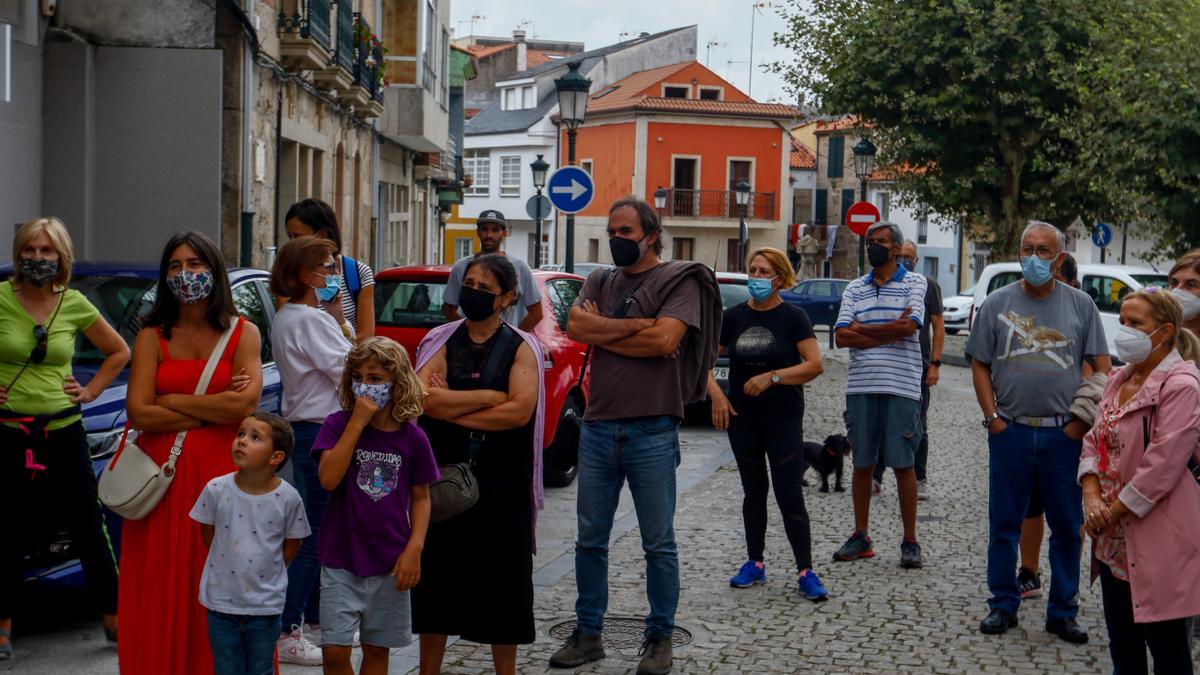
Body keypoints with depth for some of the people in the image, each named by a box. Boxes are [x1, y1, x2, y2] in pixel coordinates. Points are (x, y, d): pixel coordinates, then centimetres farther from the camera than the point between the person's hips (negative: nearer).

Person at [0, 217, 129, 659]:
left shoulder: (74, 306, 2)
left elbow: (119, 352, 16)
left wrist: (91, 391, 7)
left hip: (64, 431, 2)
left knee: (89, 530, 6)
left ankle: (113, 618, 18)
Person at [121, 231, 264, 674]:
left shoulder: (243, 333, 5)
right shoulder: (152, 337, 6)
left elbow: (246, 403, -10)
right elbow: (139, 413, -6)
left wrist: (171, 401, -6)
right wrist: (216, 410, -7)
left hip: (224, 472, -1)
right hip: (163, 474, 1)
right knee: (165, 591, 1)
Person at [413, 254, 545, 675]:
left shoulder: (521, 349, 1)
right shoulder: (441, 342, 6)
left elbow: (521, 411, -15)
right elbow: (423, 398, -12)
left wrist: (450, 409, -12)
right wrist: (491, 396, -14)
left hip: (501, 482, -2)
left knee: (502, 579, 4)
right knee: (437, 575, 7)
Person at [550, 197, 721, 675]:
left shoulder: (680, 281, -3)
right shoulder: (601, 281, 13)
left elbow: (665, 339, -18)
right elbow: (574, 326, -5)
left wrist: (601, 332, -7)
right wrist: (635, 326, -13)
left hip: (651, 432, -5)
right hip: (597, 427, 5)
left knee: (658, 544, 4)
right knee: (590, 540, 10)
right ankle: (588, 635, 21)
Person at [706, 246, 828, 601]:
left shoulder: (792, 317, -6)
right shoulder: (735, 316, 5)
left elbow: (815, 365, -15)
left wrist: (772, 377, -23)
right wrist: (716, 395, -9)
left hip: (783, 419, -4)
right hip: (742, 418, 4)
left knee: (790, 495, -6)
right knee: (753, 491, 13)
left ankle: (806, 572, -3)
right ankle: (755, 563, 23)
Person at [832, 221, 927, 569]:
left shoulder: (914, 283, 3)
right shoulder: (854, 289, 13)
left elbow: (909, 326, -13)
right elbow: (842, 337, 1)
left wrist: (862, 328, -4)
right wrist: (888, 332, -9)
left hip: (901, 387, -4)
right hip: (861, 387, 4)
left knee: (903, 465, -1)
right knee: (862, 464, 9)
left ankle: (910, 542, 5)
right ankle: (860, 537, 18)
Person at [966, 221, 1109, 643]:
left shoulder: (1080, 305, 4)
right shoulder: (997, 304, 5)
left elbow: (1102, 367, 4)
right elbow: (980, 365, 6)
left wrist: (1085, 419, -6)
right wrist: (993, 417, -3)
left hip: (1063, 434, 0)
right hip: (1010, 431, 0)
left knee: (1067, 527, 5)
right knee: (1004, 524, 6)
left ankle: (1063, 612, 15)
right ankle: (1003, 605, 17)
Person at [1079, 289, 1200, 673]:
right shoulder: (1120, 379, 12)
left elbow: (1163, 464, -21)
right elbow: (1094, 441, 13)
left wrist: (1114, 511, -14)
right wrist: (1092, 497, -4)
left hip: (1157, 541, -9)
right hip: (1115, 540, 9)